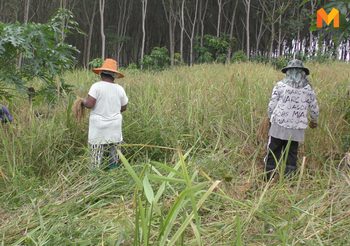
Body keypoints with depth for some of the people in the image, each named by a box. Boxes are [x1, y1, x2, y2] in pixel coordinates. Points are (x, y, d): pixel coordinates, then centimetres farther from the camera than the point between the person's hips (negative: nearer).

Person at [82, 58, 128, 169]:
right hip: (114, 128, 3)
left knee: (97, 158, 3)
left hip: (98, 128, -3)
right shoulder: (119, 89, 1)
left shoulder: (96, 86, -10)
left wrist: (82, 101, 4)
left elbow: (89, 104, -17)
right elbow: (123, 108, 9)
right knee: (113, 155, 13)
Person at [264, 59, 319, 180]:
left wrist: (271, 119, 16)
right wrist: (314, 121, 31)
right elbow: (314, 109, 12)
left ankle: (268, 180, 12)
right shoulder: (308, 89, 4)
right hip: (296, 129, 1)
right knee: (291, 157, 9)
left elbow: (272, 105, -1)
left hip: (279, 126, -1)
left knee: (273, 154, 7)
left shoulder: (280, 85, -2)